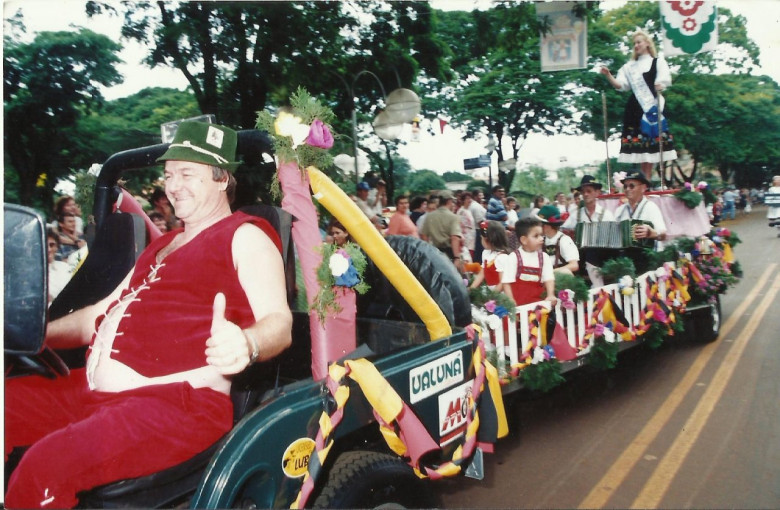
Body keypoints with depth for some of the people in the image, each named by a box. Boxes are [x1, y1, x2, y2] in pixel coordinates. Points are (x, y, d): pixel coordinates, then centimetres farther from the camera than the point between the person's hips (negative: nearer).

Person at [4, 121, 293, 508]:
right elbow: (102, 314, 32)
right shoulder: (164, 245, 25)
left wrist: (245, 344, -37)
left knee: (46, 465, -29)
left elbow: (279, 323, -15)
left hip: (178, 401, -9)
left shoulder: (244, 236, -2)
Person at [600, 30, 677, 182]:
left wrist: (660, 86, -31)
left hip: (651, 108, -3)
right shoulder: (630, 66, 19)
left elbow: (664, 81, -7)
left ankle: (648, 181, -5)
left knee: (649, 144, -7)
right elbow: (620, 85, 10)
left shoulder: (658, 62, 8)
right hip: (635, 108, 3)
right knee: (639, 145, 0)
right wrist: (608, 75, -7)